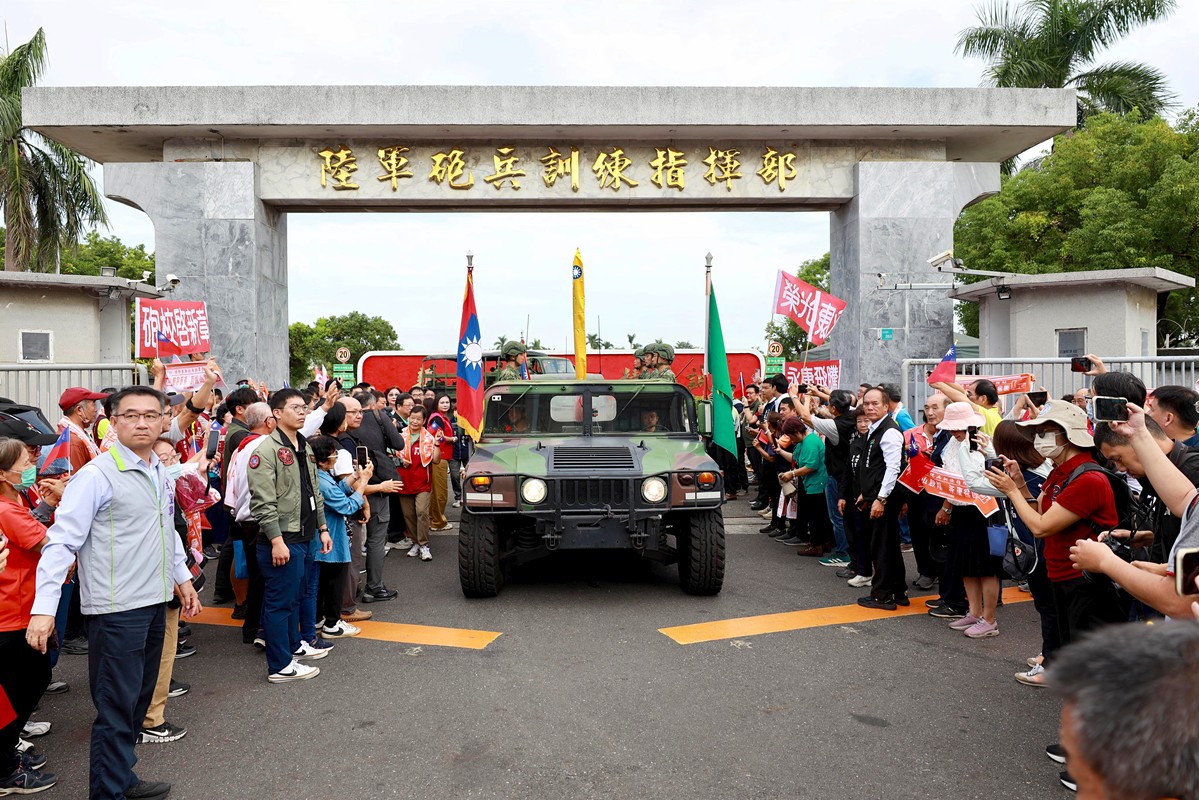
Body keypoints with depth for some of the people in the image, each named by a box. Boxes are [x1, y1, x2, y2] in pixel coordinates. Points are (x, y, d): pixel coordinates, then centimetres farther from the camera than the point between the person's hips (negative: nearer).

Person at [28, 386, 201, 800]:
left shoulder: (160, 473, 10)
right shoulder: (96, 475, -14)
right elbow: (62, 541, -17)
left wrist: (182, 577, 26)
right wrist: (44, 608, -21)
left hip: (154, 603, 8)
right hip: (116, 610, -7)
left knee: (138, 700, 16)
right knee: (118, 705, 1)